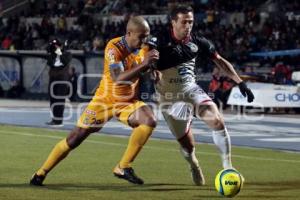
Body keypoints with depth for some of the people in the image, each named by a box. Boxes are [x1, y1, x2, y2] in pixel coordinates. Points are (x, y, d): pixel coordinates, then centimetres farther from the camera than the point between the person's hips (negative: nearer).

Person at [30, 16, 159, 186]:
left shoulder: (144, 49, -6)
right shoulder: (114, 47, -23)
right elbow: (118, 78, -36)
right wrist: (143, 64, -43)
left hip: (128, 102, 4)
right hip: (105, 100, -4)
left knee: (150, 121, -24)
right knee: (75, 138, -1)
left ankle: (124, 167, -13)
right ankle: (41, 173, 17)